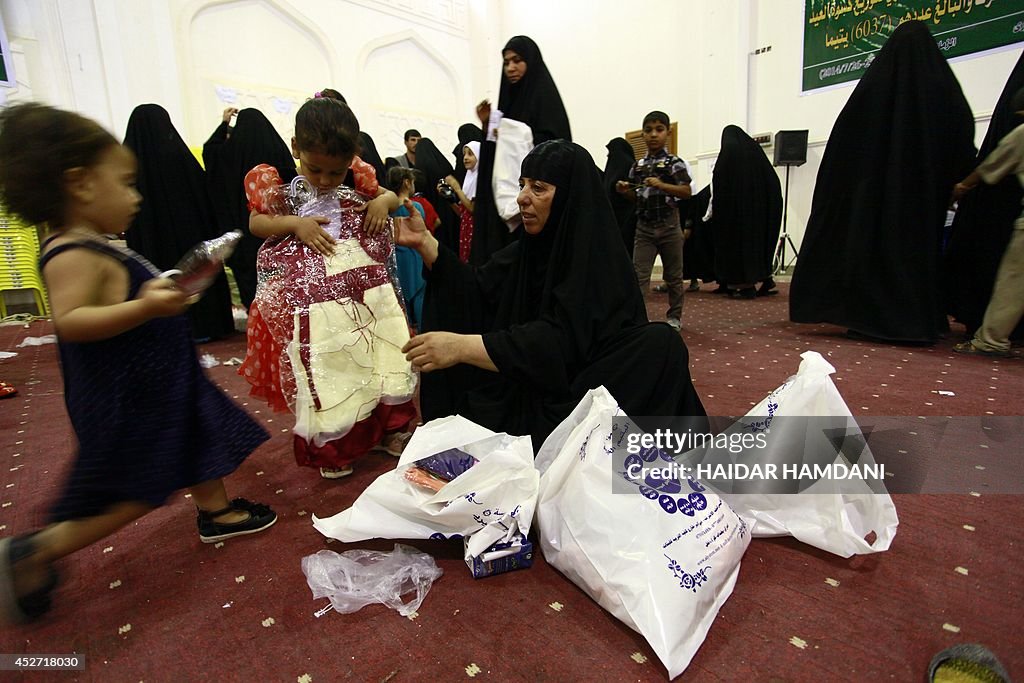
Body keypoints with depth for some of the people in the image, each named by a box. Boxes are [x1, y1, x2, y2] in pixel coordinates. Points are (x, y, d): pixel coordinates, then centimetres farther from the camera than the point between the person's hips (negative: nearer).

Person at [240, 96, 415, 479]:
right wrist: (296, 224, -16)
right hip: (313, 300, -3)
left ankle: (386, 430, 35)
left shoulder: (358, 181, 3)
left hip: (368, 290, 3)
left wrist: (384, 201, -8)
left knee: (381, 361, 12)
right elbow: (255, 223, 0)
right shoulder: (282, 187, -3)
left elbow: (392, 196, 16)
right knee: (327, 374, 6)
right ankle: (333, 450, 27)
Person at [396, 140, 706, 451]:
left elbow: (559, 340, -30)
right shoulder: (533, 245, 4)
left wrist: (463, 347, -37)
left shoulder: (599, 259, -18)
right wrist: (424, 242, -12)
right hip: (520, 388, 6)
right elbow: (477, 292, -2)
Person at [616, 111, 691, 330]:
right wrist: (624, 191, -5)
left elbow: (686, 192, -10)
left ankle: (674, 316, 21)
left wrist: (661, 185, -22)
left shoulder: (674, 162, -3)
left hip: (668, 225, -3)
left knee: (673, 275, 8)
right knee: (638, 274, -4)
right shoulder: (638, 166, 9)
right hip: (644, 226, 3)